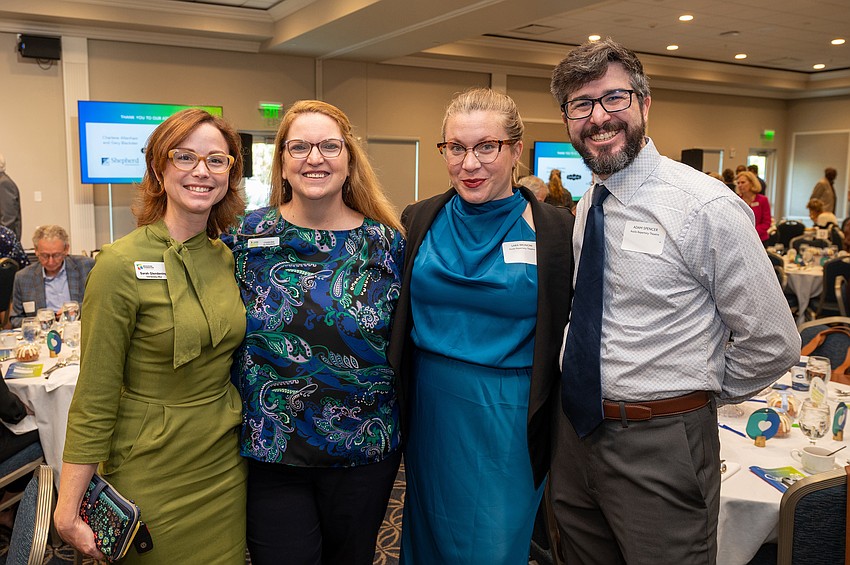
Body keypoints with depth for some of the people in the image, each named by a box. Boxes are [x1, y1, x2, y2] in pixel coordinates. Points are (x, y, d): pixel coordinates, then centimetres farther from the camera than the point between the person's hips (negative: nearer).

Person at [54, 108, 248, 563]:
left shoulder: (229, 259, 1)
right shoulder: (121, 264, -16)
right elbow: (95, 398, -13)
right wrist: (67, 509, -12)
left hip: (226, 467, 5)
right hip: (152, 474, -5)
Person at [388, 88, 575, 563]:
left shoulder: (557, 230, -9)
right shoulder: (419, 221, -1)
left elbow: (571, 329, -1)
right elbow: (398, 322, 8)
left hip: (509, 422, -3)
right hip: (430, 412, 3)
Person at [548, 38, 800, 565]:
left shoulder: (706, 206, -16)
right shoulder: (587, 208, 6)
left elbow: (773, 342, -12)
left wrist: (697, 395, -1)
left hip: (660, 447, -6)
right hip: (576, 430, 7)